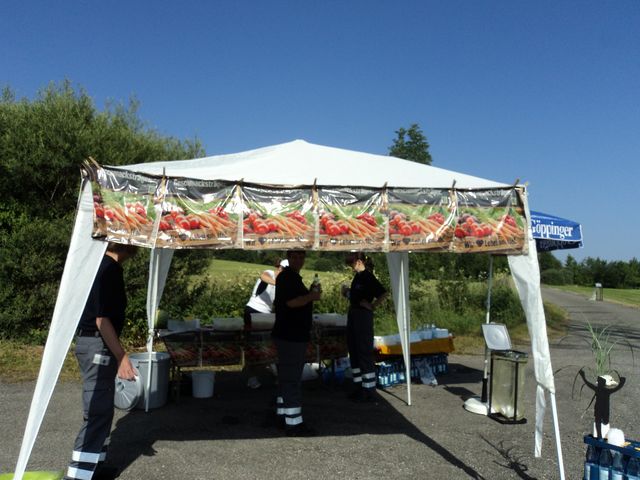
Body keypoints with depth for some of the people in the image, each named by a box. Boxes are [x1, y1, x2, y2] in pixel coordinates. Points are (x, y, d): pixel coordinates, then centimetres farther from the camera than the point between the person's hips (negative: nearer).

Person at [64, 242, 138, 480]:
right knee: (98, 412, -4)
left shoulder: (101, 264, 11)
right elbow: (102, 319, -22)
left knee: (101, 410, 17)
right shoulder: (109, 269, -19)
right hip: (98, 346, -10)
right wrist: (122, 357, -21)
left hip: (92, 343, 10)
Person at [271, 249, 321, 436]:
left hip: (293, 335, 11)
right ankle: (293, 423, -3)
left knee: (287, 377, 17)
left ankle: (282, 414, 28)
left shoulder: (292, 277, 18)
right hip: (290, 336, -11)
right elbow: (291, 302, -26)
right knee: (292, 379, -7)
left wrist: (310, 295, 15)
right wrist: (313, 296, -20)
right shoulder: (286, 277, -14)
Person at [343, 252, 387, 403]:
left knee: (365, 352, -3)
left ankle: (369, 391, 6)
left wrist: (372, 306, -17)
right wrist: (347, 292, 5)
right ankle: (359, 386, 25)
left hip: (363, 316, -10)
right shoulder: (358, 276, 12)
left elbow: (383, 293, -24)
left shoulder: (368, 276, -14)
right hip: (353, 314, 10)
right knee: (354, 351, 14)